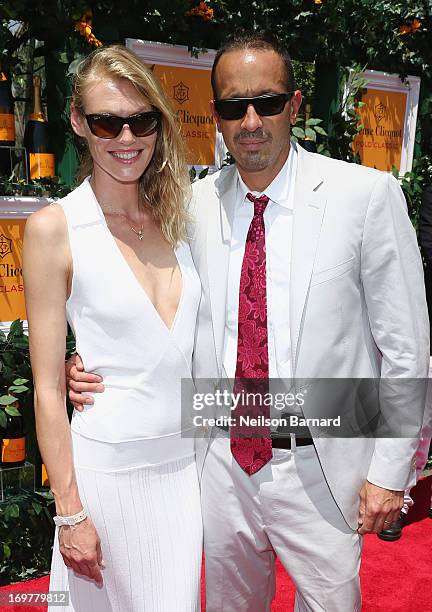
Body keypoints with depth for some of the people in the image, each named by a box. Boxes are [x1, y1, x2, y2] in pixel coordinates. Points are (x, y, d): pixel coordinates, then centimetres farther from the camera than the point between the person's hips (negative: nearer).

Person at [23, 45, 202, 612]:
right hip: (106, 464, -4)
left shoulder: (175, 217, 4)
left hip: (186, 458, 4)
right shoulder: (55, 228, -10)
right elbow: (47, 387, -9)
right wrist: (71, 512, -9)